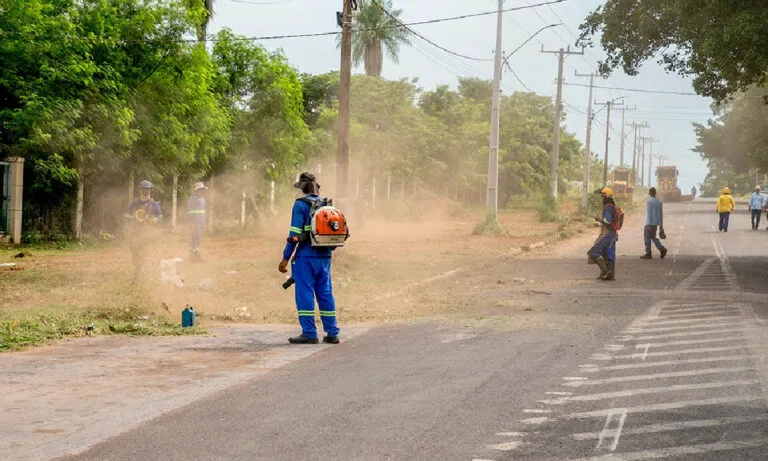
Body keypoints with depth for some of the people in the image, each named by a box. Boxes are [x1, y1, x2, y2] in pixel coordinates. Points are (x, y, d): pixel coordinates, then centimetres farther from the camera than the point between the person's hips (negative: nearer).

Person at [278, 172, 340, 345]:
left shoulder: (301, 204, -7)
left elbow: (295, 234, -11)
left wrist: (286, 258, -7)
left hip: (306, 256, -6)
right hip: (325, 257, 6)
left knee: (305, 293, -1)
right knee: (325, 293, 11)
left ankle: (309, 334, -3)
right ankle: (332, 333, 13)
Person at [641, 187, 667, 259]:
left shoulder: (649, 202, -15)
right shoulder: (659, 202, 8)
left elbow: (649, 214, -19)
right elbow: (661, 214, 10)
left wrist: (649, 226, -19)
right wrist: (661, 225, 15)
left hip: (650, 223, -7)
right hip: (656, 223, 7)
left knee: (647, 238, 3)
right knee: (653, 237, 15)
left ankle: (648, 254, 6)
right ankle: (662, 249, -1)